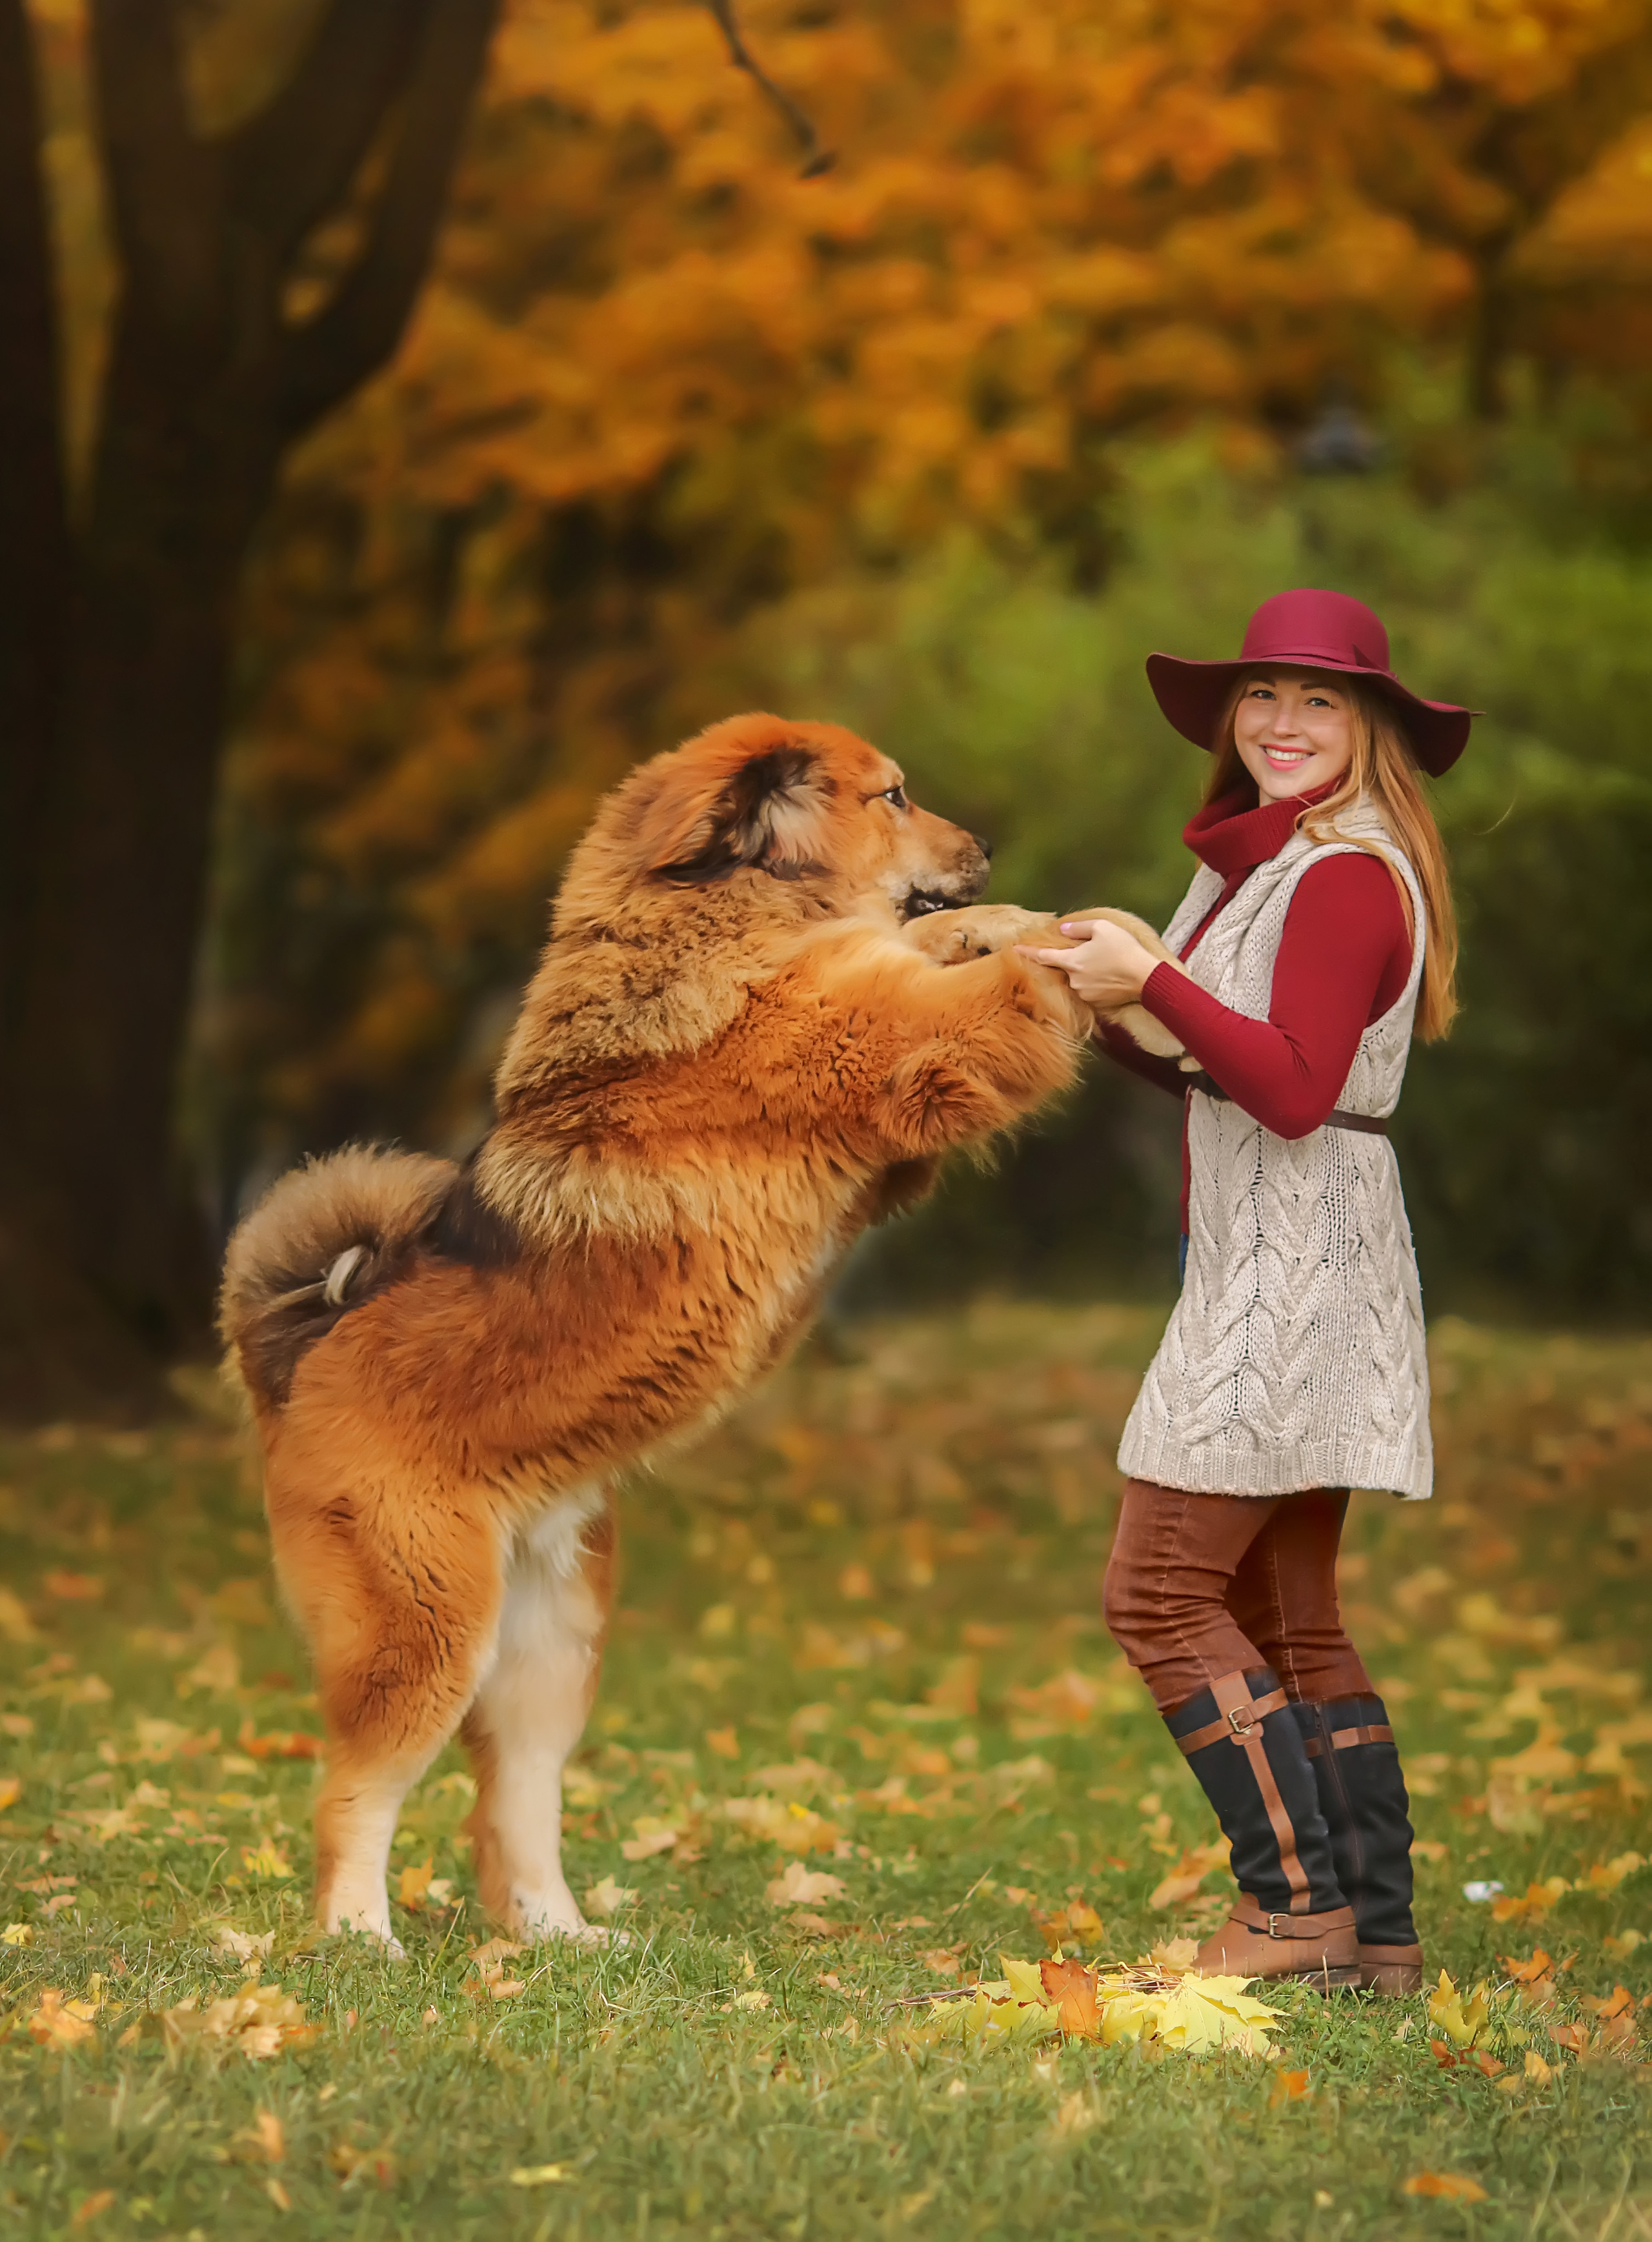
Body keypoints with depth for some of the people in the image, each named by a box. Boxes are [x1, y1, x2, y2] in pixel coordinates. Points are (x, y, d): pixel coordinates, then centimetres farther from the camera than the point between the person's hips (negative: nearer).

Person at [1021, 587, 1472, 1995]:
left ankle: (1296, 1900, -6)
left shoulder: (1347, 877, -14)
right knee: (1286, 1619, 11)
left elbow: (1295, 1090, -22)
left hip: (1299, 1270, -10)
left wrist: (1154, 979, -21)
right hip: (1260, 1266, 10)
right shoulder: (1256, 862, 16)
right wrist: (1117, 1021, 6)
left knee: (1162, 1591, -10)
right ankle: (1374, 1933, 14)